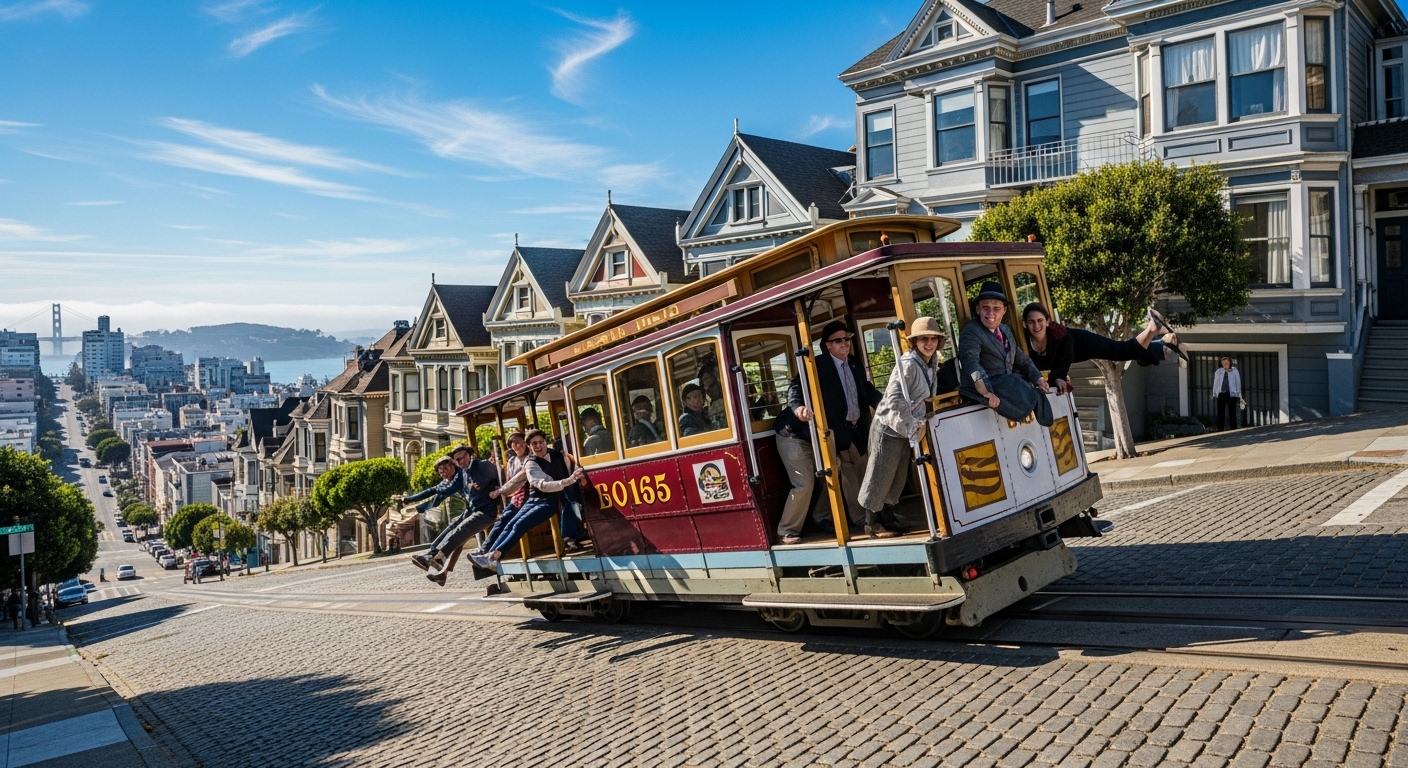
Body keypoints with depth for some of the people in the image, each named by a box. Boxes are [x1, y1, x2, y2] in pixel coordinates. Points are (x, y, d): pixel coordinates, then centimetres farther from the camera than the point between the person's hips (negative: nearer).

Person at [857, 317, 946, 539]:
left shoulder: (931, 363, 4)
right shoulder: (908, 363, -21)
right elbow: (895, 399, -27)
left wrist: (914, 425, 6)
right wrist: (913, 426, -23)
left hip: (906, 429, 8)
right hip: (889, 427, -8)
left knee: (898, 479, 15)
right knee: (880, 478, 2)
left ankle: (886, 518, 27)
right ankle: (871, 524, 12)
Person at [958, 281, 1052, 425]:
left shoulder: (1006, 330, 18)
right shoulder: (971, 333, -12)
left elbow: (1021, 359, 22)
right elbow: (971, 363, -29)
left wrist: (1038, 378, 2)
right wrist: (986, 392, -45)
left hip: (1008, 383, 9)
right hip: (981, 387, -9)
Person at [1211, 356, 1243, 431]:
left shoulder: (1234, 371, 4)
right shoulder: (1218, 372, 9)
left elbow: (1238, 382, 6)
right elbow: (1215, 383, 13)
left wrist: (1239, 395, 4)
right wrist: (1214, 394, 9)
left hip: (1231, 394, -1)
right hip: (1221, 394, 1)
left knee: (1232, 413, 2)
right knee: (1221, 413, 0)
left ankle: (1233, 430, 7)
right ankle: (1220, 430, 3)